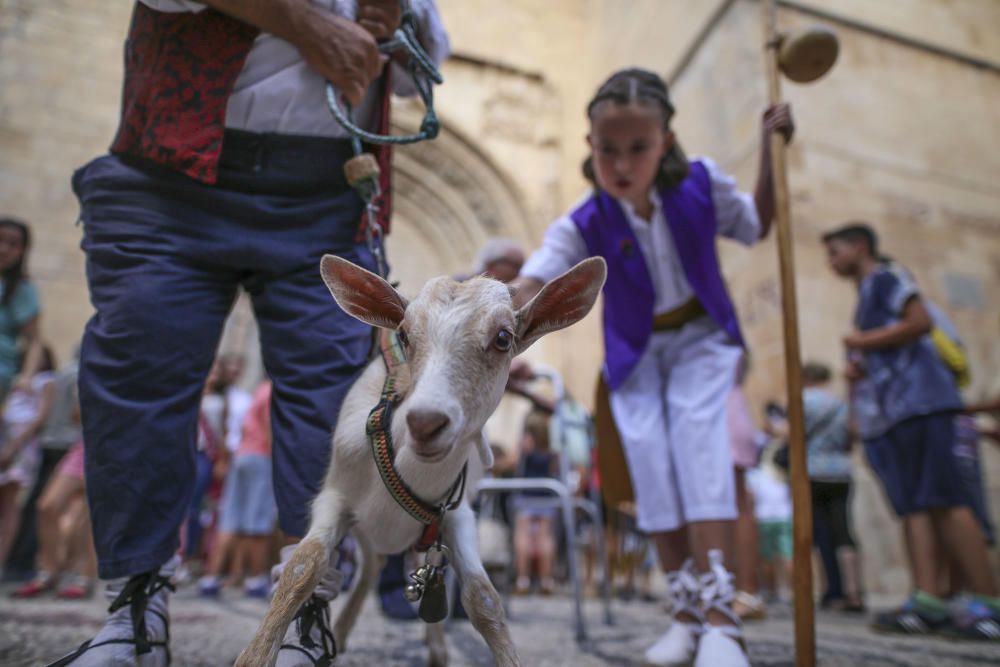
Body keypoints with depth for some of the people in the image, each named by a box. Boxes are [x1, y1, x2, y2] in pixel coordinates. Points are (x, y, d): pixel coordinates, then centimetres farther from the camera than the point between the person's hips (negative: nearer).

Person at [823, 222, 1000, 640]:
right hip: (886, 413, 9)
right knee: (914, 506, -1)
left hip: (914, 402, -9)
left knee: (944, 500, -12)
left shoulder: (884, 276, 2)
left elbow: (920, 321, -13)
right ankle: (928, 599, -4)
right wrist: (856, 367, 11)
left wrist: (864, 342, -6)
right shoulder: (865, 296, 28)